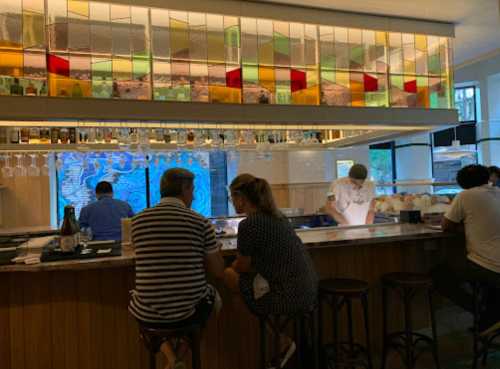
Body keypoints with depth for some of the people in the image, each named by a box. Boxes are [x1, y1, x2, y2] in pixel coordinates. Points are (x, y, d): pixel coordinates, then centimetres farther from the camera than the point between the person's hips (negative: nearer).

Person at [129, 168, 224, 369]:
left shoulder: (137, 220, -3)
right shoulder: (200, 222, -9)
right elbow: (219, 272, -3)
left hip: (148, 314, 2)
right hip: (188, 311, -1)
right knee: (213, 295, 33)